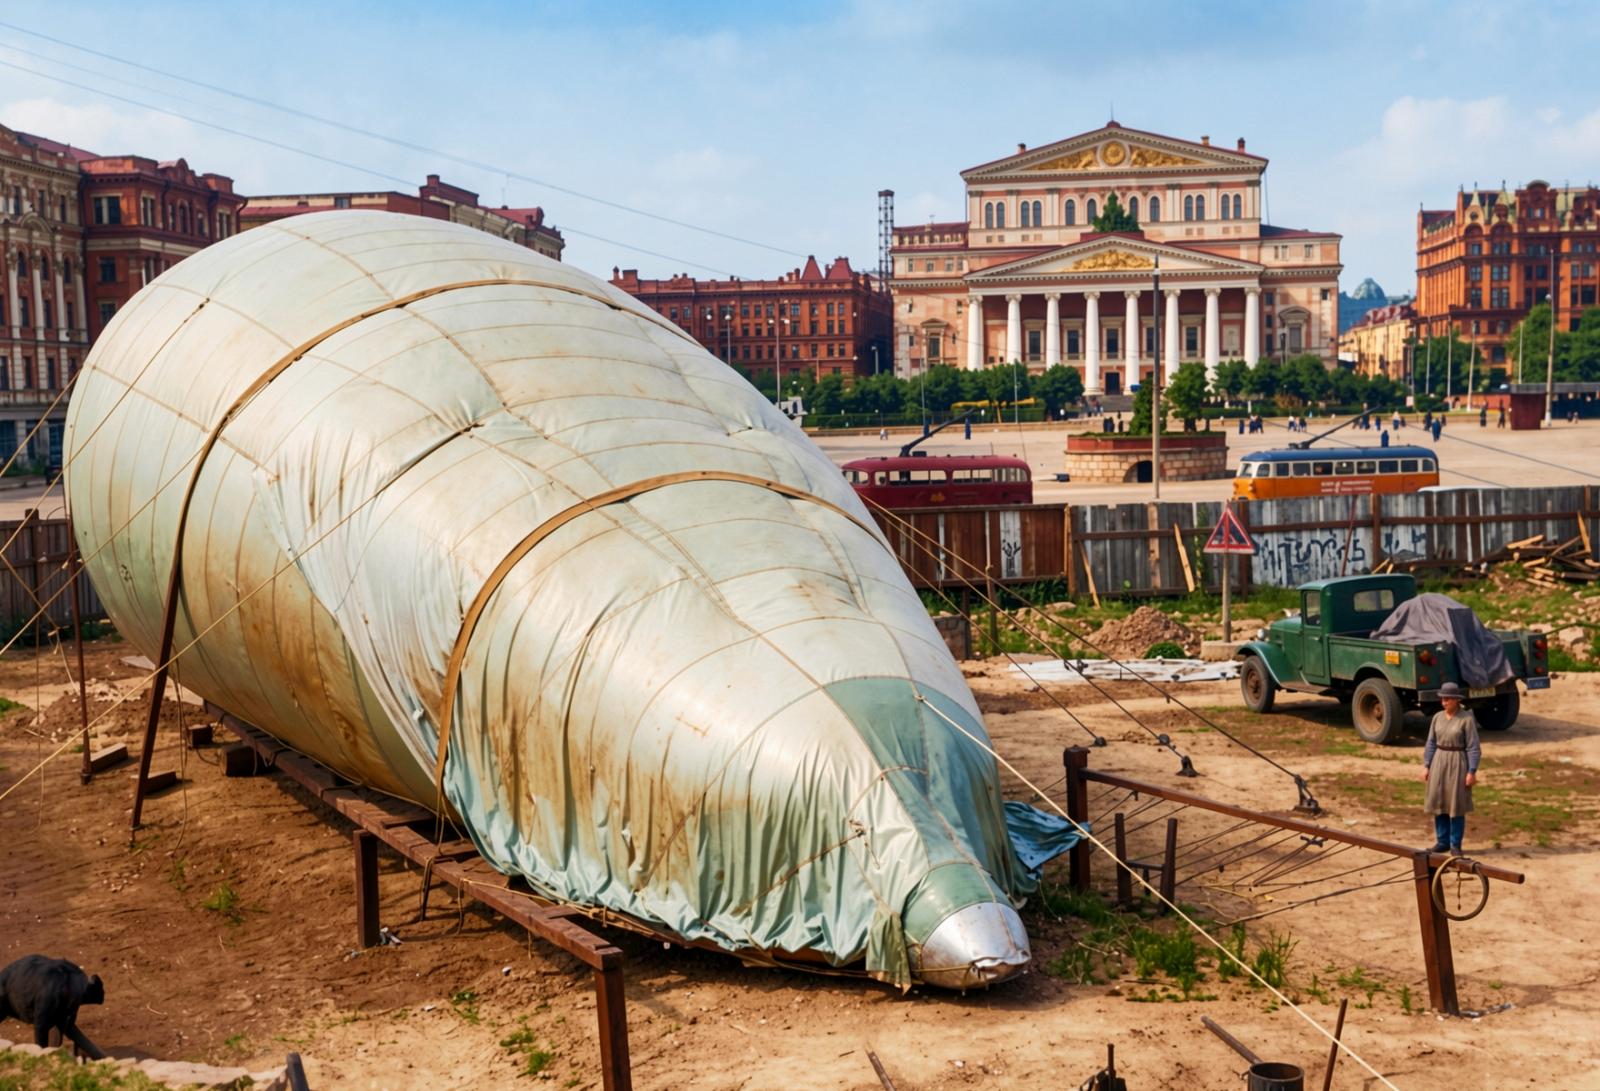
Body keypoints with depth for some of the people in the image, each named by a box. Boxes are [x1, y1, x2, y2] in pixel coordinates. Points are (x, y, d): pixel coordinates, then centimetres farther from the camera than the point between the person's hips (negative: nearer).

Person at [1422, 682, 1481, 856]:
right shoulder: (1438, 717, 4)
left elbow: (1473, 747, -10)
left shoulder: (1467, 719, -10)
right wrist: (1426, 766, 4)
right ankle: (1442, 842, 18)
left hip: (1457, 763, -5)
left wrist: (1472, 771, -13)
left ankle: (1455, 844, 13)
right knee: (1438, 803, 8)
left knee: (1456, 806, 2)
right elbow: (1431, 743, 9)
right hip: (1439, 762, 5)